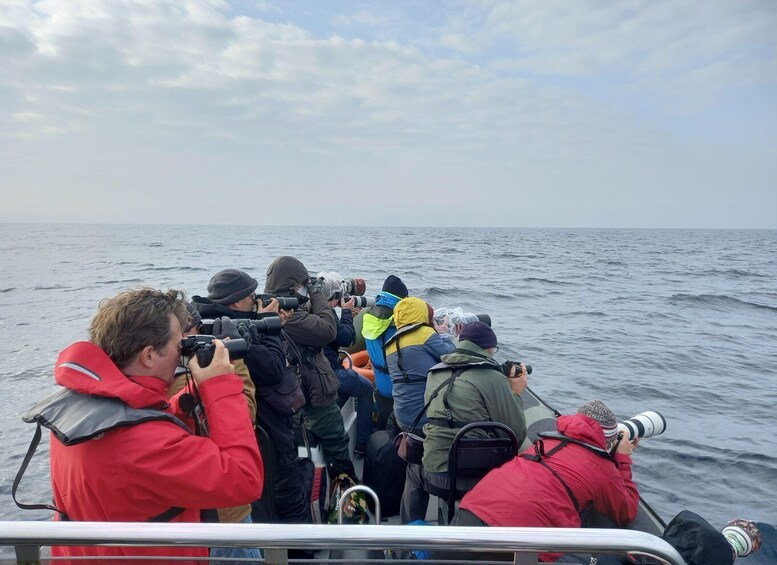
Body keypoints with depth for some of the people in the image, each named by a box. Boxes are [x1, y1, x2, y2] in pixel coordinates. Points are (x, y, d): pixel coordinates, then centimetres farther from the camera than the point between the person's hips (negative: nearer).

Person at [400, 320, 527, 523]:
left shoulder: (434, 373, 5)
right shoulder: (493, 378, -12)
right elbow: (517, 434, -11)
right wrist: (515, 394, 4)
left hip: (435, 478, 4)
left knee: (413, 470, 37)